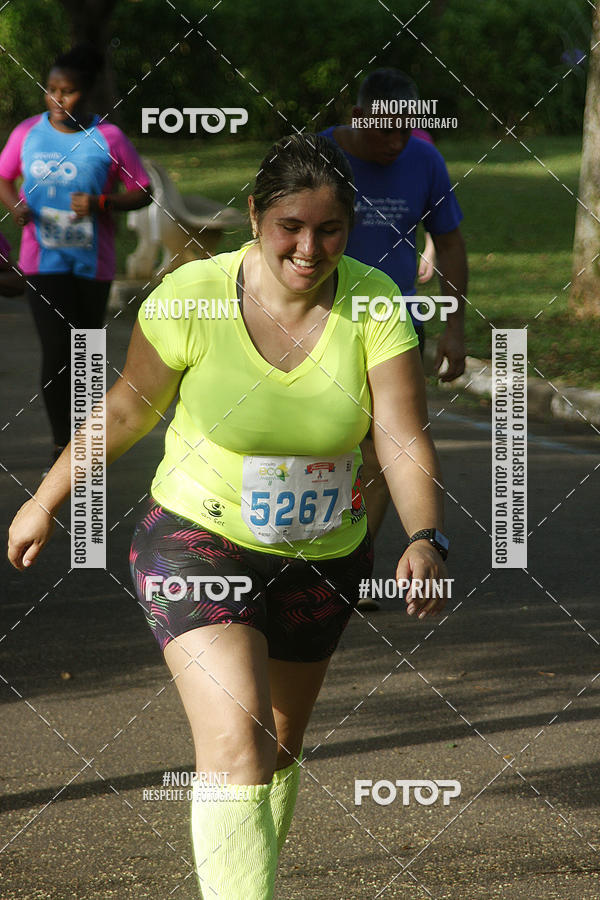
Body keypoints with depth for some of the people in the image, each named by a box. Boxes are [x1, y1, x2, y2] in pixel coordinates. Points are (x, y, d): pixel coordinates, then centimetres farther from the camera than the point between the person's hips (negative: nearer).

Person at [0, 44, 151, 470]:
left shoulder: (108, 139, -5)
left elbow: (142, 193, 0)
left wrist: (101, 203, -18)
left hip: (93, 263, 0)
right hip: (43, 260, 0)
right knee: (56, 351, -12)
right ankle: (62, 444, -5)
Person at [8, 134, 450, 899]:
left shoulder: (374, 305, -13)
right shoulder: (192, 297, -17)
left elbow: (404, 440, -18)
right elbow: (127, 410, -2)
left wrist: (425, 540, -34)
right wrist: (45, 502, 6)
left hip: (323, 556, 4)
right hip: (198, 542, -4)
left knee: (279, 748, 19)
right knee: (236, 745, -21)